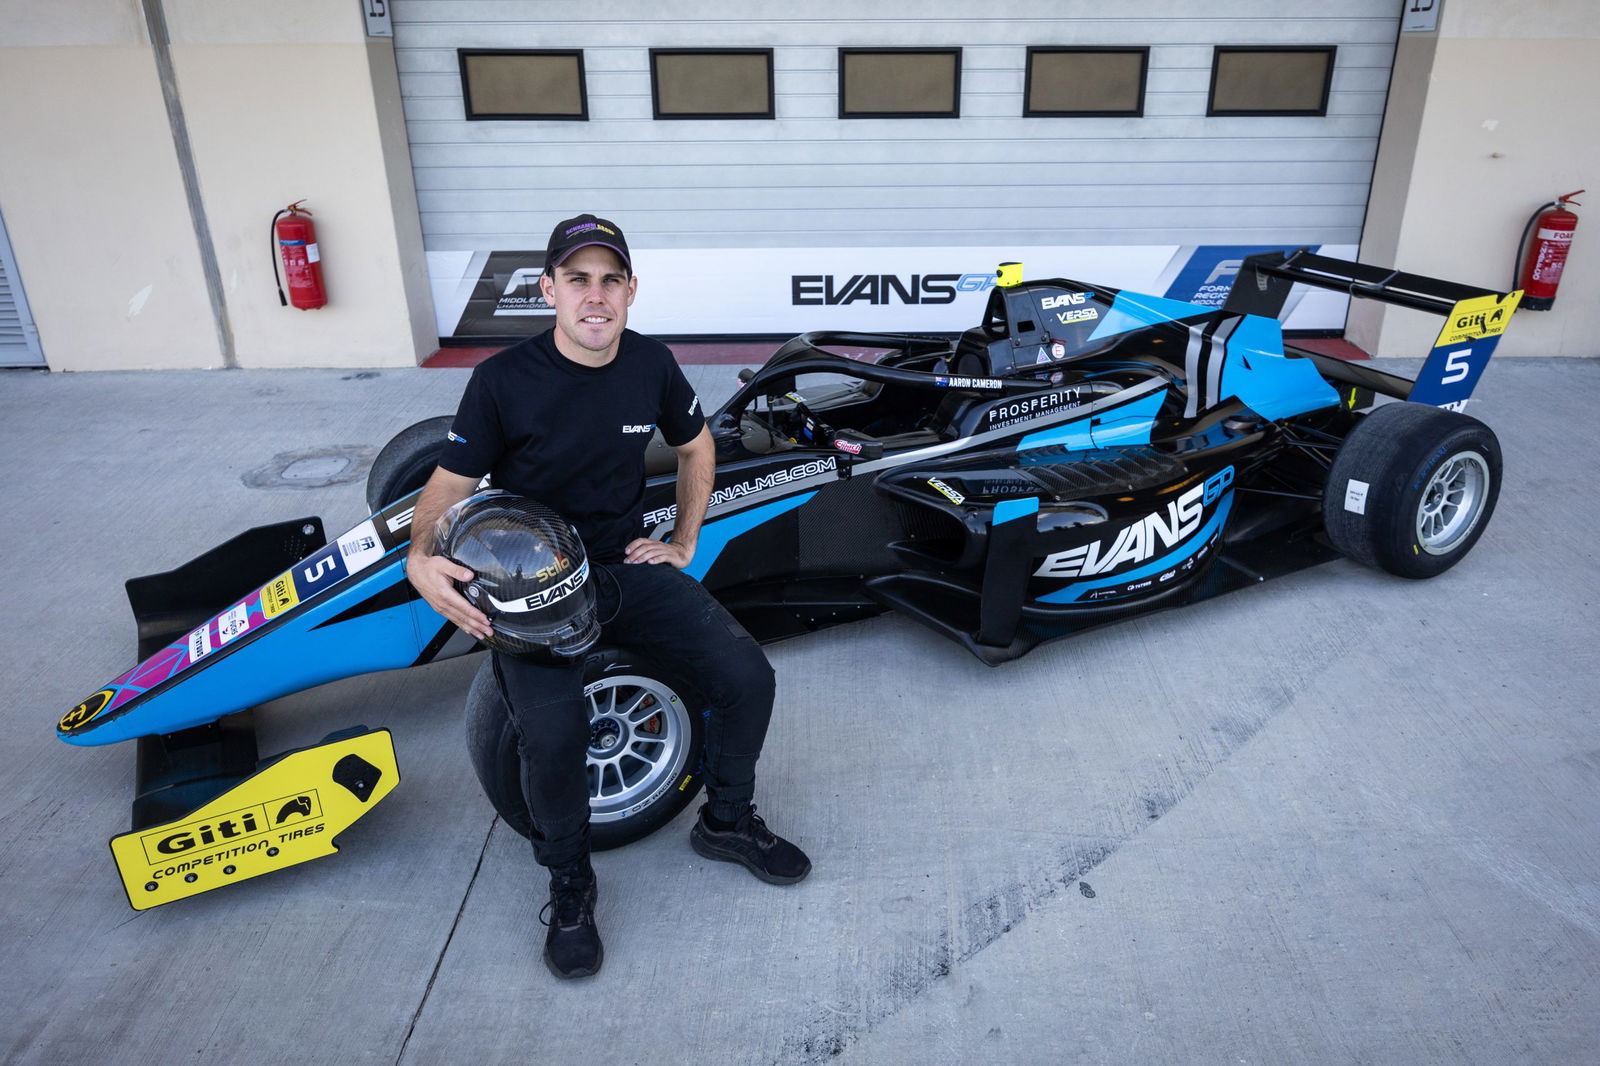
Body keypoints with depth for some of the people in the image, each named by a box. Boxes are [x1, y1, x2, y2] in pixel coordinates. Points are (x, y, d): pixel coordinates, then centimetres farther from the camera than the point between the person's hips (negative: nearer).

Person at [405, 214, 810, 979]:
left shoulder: (651, 364, 0)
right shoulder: (503, 380, -12)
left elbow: (696, 446, 17)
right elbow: (450, 485, -8)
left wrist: (684, 543, 11)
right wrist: (420, 558, -28)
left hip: (625, 566, 4)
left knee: (747, 676, -11)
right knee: (553, 732, -29)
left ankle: (726, 820, 19)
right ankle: (568, 882, 2)